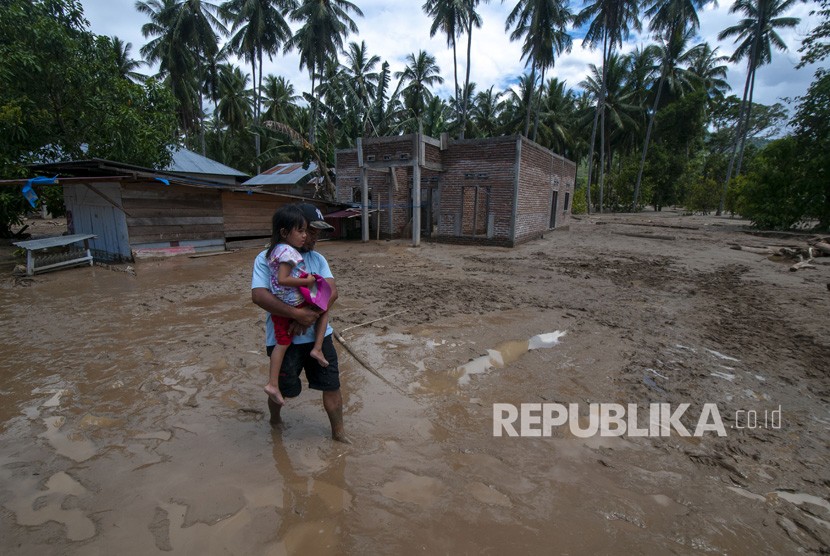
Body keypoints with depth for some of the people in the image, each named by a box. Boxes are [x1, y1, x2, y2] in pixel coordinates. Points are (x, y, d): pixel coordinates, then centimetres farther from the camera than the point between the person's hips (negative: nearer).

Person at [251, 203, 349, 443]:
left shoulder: (317, 258, 5)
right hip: (283, 338, -3)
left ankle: (338, 432, 28)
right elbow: (258, 295, -21)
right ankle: (275, 419, 48)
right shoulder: (266, 258, -8)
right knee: (283, 388, 16)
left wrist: (312, 315, -24)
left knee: (332, 385, 7)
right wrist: (297, 314, -28)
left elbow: (332, 291, -6)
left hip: (319, 334, 3)